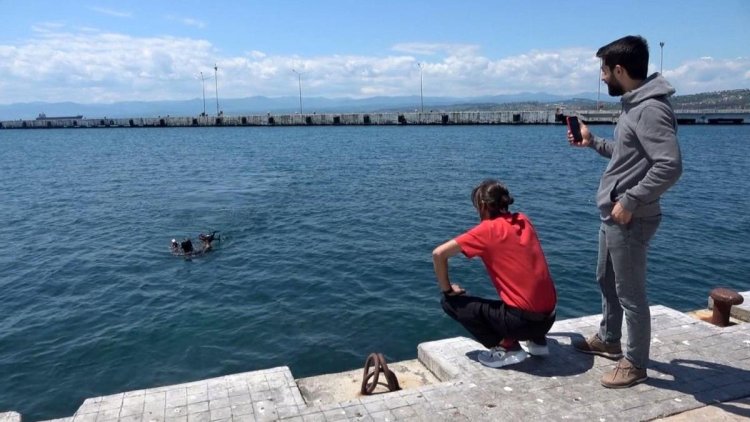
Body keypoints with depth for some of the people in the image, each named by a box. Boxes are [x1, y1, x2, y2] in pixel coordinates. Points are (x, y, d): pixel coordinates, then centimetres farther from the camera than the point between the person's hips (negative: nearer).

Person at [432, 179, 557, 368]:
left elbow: (438, 254, -11)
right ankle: (538, 341, 22)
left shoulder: (487, 229, -9)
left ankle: (508, 348, -1)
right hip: (548, 317, 7)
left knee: (451, 302, 2)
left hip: (522, 320, -7)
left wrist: (447, 289, 1)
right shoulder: (523, 221, 9)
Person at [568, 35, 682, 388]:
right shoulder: (634, 105, 12)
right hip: (612, 215, 11)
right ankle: (608, 340, 41)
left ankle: (635, 363, 19)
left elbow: (669, 166, -27)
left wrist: (630, 201, -24)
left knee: (630, 293, 3)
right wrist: (592, 142, 16)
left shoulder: (651, 109, -20)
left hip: (630, 220, -10)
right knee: (606, 280, 23)